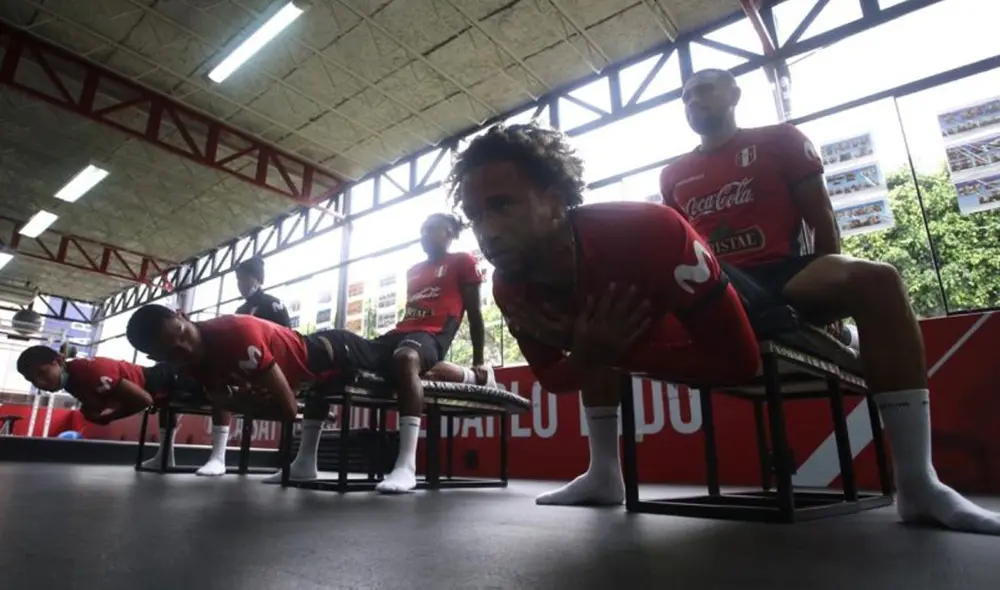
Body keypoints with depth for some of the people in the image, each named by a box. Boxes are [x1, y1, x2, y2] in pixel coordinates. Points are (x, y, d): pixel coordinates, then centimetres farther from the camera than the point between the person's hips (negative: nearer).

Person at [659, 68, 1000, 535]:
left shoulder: (779, 141, 14)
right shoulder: (673, 177, 21)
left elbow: (821, 221, 8)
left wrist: (834, 287, -2)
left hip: (785, 277, -2)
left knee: (876, 279, -36)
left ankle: (917, 482, -34)